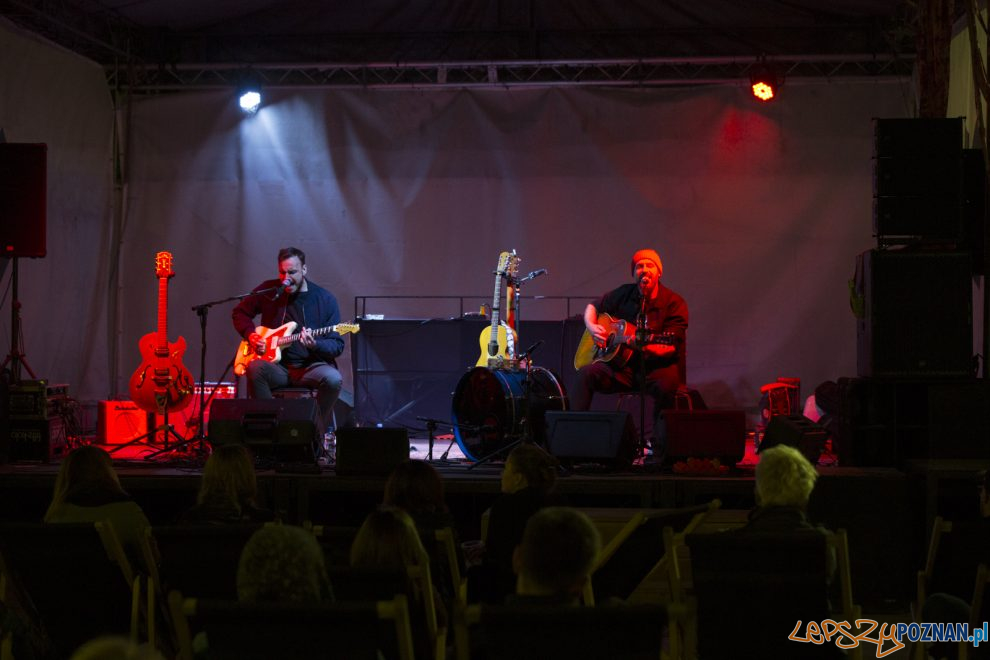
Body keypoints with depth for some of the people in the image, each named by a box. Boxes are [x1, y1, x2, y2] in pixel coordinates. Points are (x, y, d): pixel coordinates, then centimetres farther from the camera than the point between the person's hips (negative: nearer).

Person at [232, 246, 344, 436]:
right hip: (277, 366, 1)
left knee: (333, 379, -34)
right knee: (255, 368, -33)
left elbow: (337, 345, -2)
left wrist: (315, 345, -23)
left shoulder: (325, 299, 0)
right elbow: (239, 312, 20)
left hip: (311, 366, -1)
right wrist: (251, 335, 1)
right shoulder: (268, 290, 5)